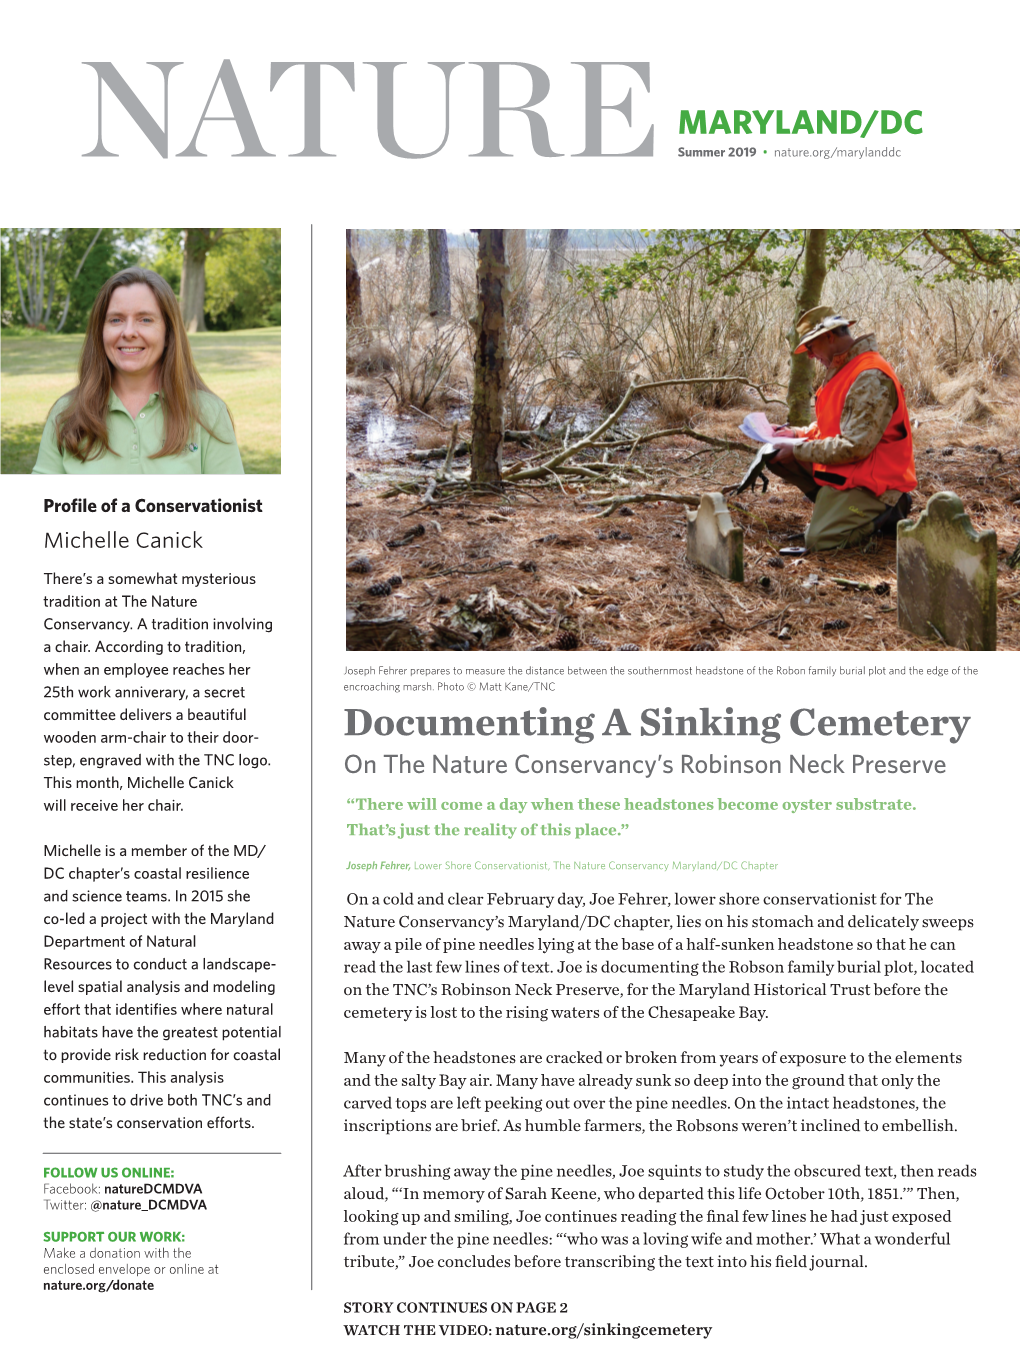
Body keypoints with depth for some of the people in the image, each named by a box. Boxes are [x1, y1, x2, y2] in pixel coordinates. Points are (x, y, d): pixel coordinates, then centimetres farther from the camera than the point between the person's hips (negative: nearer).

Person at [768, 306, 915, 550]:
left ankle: (885, 512, -2)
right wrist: (799, 433, 7)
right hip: (842, 471, 10)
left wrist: (799, 449, -17)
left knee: (819, 541, -24)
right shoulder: (843, 370, 11)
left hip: (868, 480, -10)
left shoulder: (871, 377, -22)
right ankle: (831, 503, 3)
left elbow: (854, 447, -26)